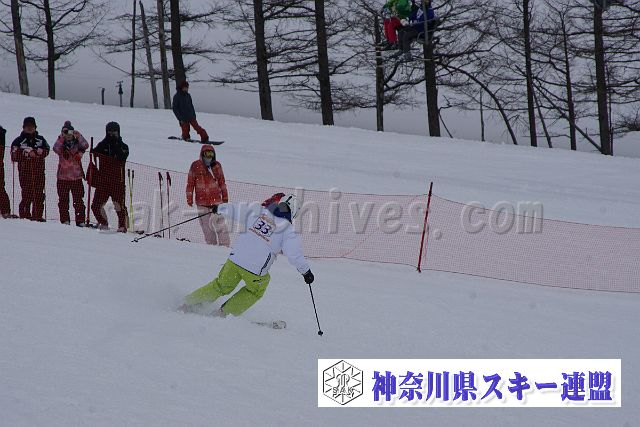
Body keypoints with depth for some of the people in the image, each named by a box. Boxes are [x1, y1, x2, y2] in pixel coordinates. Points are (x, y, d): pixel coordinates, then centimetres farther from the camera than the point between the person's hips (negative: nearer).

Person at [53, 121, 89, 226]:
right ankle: (65, 220, 7)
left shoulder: (77, 145, 4)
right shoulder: (61, 145, 2)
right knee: (63, 199, 2)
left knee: (78, 200, -1)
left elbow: (85, 145, -16)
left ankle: (80, 221, 1)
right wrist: (62, 137, -30)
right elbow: (56, 148, -20)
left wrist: (78, 136, -28)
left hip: (76, 176, 0)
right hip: (63, 177, 0)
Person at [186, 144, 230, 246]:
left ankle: (225, 244, -7)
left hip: (216, 200, 0)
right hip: (202, 201, 0)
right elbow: (190, 183, 4)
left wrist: (225, 197, 15)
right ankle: (211, 245, 8)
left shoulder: (216, 165, 4)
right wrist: (189, 199, 2)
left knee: (219, 223, -8)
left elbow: (222, 182, 13)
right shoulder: (195, 166, 0)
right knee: (206, 226, 2)